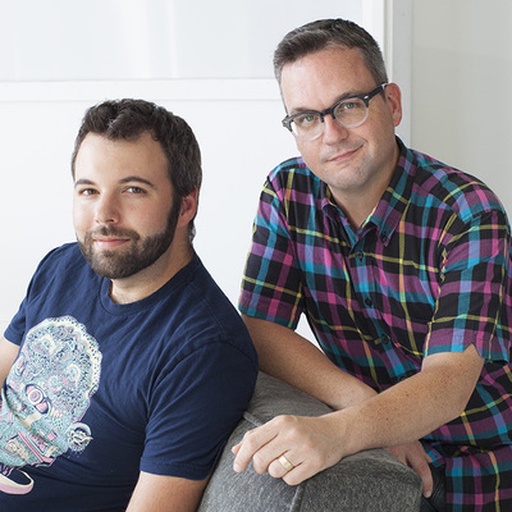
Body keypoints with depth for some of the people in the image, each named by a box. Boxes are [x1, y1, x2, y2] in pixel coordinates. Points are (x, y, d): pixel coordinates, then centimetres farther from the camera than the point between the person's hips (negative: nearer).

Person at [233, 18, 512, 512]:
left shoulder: (466, 212, -19)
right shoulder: (287, 193, -4)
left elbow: (448, 381, -27)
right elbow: (260, 332, -8)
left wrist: (338, 432, -47)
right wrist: (369, 413, -23)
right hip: (370, 453, 4)